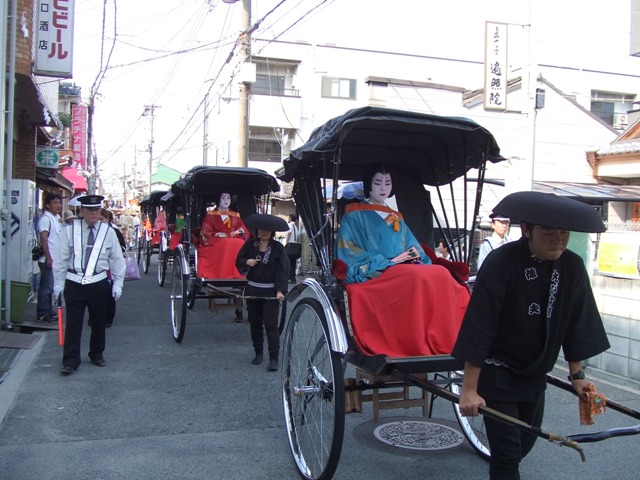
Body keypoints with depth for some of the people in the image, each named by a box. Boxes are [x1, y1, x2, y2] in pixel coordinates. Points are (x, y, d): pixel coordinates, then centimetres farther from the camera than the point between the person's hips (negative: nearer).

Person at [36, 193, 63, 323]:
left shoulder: (57, 217, 14)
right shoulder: (45, 218, -13)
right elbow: (43, 238, -19)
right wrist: (48, 258, -21)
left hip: (55, 258, 9)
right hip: (48, 259, -9)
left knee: (50, 286, 14)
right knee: (46, 287, -2)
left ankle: (48, 311, 22)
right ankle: (43, 313, 5)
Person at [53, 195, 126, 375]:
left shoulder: (108, 232, 0)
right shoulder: (70, 230, -1)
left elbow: (117, 260, 4)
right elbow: (61, 259, 3)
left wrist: (117, 284, 1)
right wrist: (58, 284, 3)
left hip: (99, 284, 1)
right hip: (74, 283, -1)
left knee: (99, 322, 13)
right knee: (73, 323, 0)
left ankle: (97, 354, 31)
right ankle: (70, 361, 7)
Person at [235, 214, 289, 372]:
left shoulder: (278, 248, -5)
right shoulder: (250, 244, 2)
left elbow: (283, 270, -8)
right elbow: (239, 261, 10)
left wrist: (280, 290, -17)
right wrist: (247, 262, -13)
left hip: (270, 292, -3)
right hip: (252, 290, 3)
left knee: (271, 324, -5)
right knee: (255, 323, 13)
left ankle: (274, 358, -4)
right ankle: (258, 353, 27)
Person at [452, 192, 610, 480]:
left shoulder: (572, 267, -6)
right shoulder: (501, 264, -22)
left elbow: (576, 324, 6)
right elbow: (478, 329, -23)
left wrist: (576, 375, 10)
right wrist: (469, 389, -23)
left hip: (535, 375, 6)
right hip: (497, 376, -6)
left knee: (525, 443, 20)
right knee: (507, 452, -5)